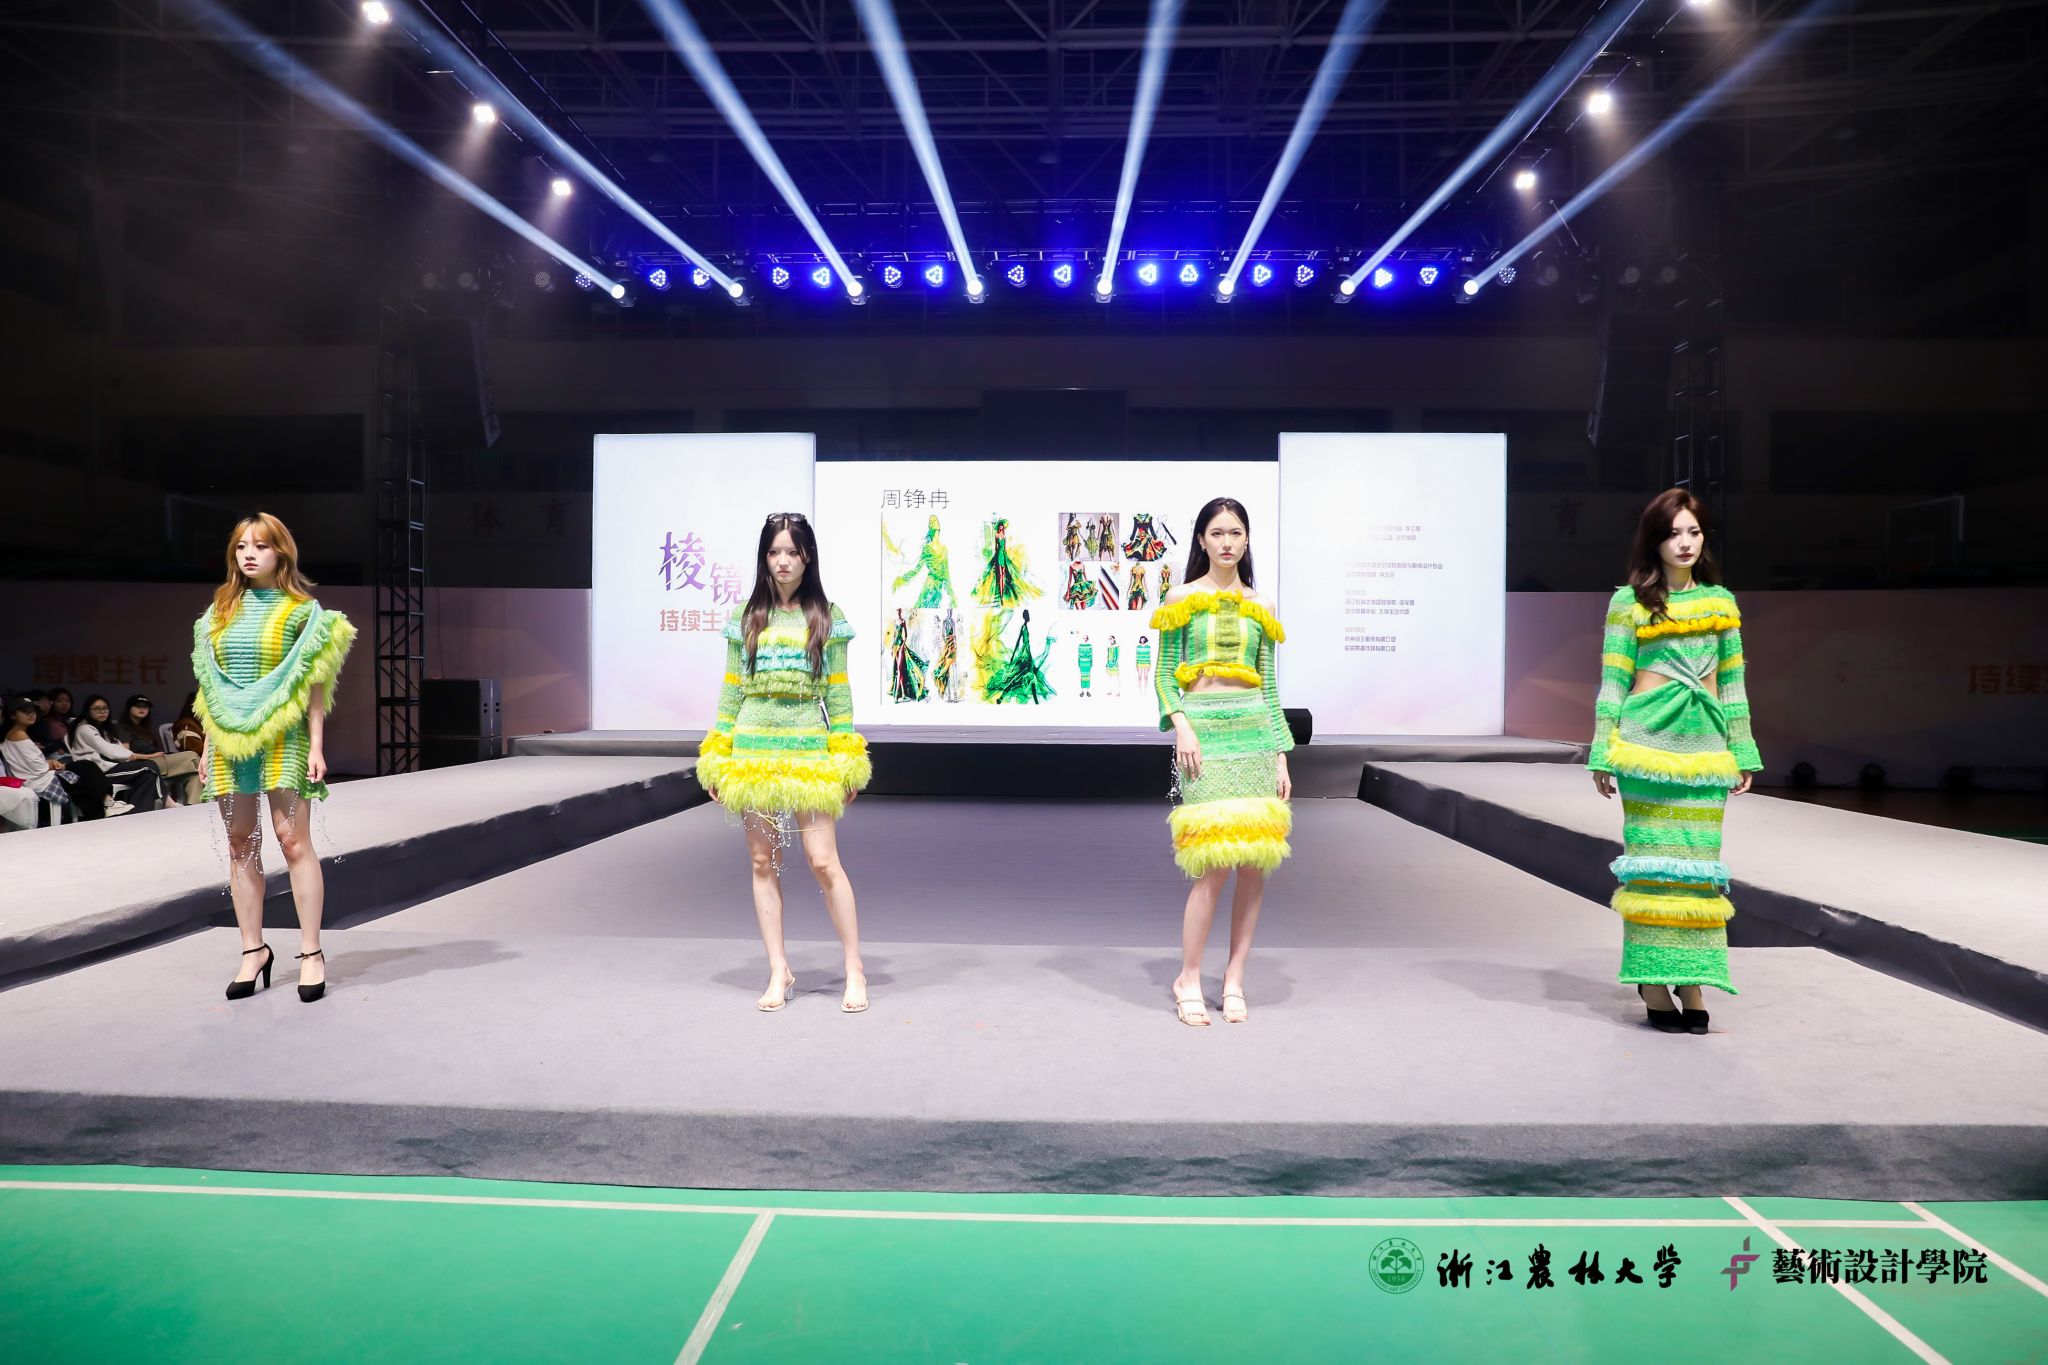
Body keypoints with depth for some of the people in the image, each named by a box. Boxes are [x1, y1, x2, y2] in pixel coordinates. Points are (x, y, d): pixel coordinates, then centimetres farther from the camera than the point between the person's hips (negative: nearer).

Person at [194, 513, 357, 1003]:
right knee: (240, 844, 7)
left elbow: (316, 684, -2)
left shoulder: (302, 609, 0)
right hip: (229, 739, 5)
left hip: (281, 738, -5)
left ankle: (311, 952, -2)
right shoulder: (221, 610, 12)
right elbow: (211, 685, 14)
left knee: (293, 839, -8)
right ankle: (253, 950, 16)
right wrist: (207, 746, 10)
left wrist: (316, 745, -8)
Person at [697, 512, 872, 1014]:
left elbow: (838, 692, 3)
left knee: (824, 862, -6)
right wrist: (716, 759, 6)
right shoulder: (747, 618, 8)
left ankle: (855, 970, 7)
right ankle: (779, 972, 16)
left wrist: (847, 761, -2)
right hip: (753, 747, 3)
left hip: (807, 746, -2)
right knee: (763, 862, 5)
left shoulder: (827, 617, 3)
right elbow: (731, 691, 10)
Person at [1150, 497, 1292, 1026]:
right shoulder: (1182, 599, 7)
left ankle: (1235, 975, 13)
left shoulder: (1259, 609, 15)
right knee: (1213, 862, -12)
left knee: (1256, 861, -1)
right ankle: (1188, 979, 3)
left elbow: (1268, 686, 15)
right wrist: (1180, 726, -13)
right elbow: (1164, 675, 3)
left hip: (1254, 730, 4)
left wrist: (1281, 756, 9)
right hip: (1203, 731, -4)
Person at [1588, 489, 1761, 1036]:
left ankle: (1689, 978, 10)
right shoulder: (1629, 602, 2)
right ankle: (1653, 980, 5)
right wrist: (1603, 755, -4)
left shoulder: (1721, 602, 13)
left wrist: (1742, 754, 11)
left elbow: (1732, 684, 15)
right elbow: (1612, 683, 0)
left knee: (1698, 862, 3)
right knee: (1651, 858, -2)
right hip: (1649, 739, -3)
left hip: (1705, 744, 3)